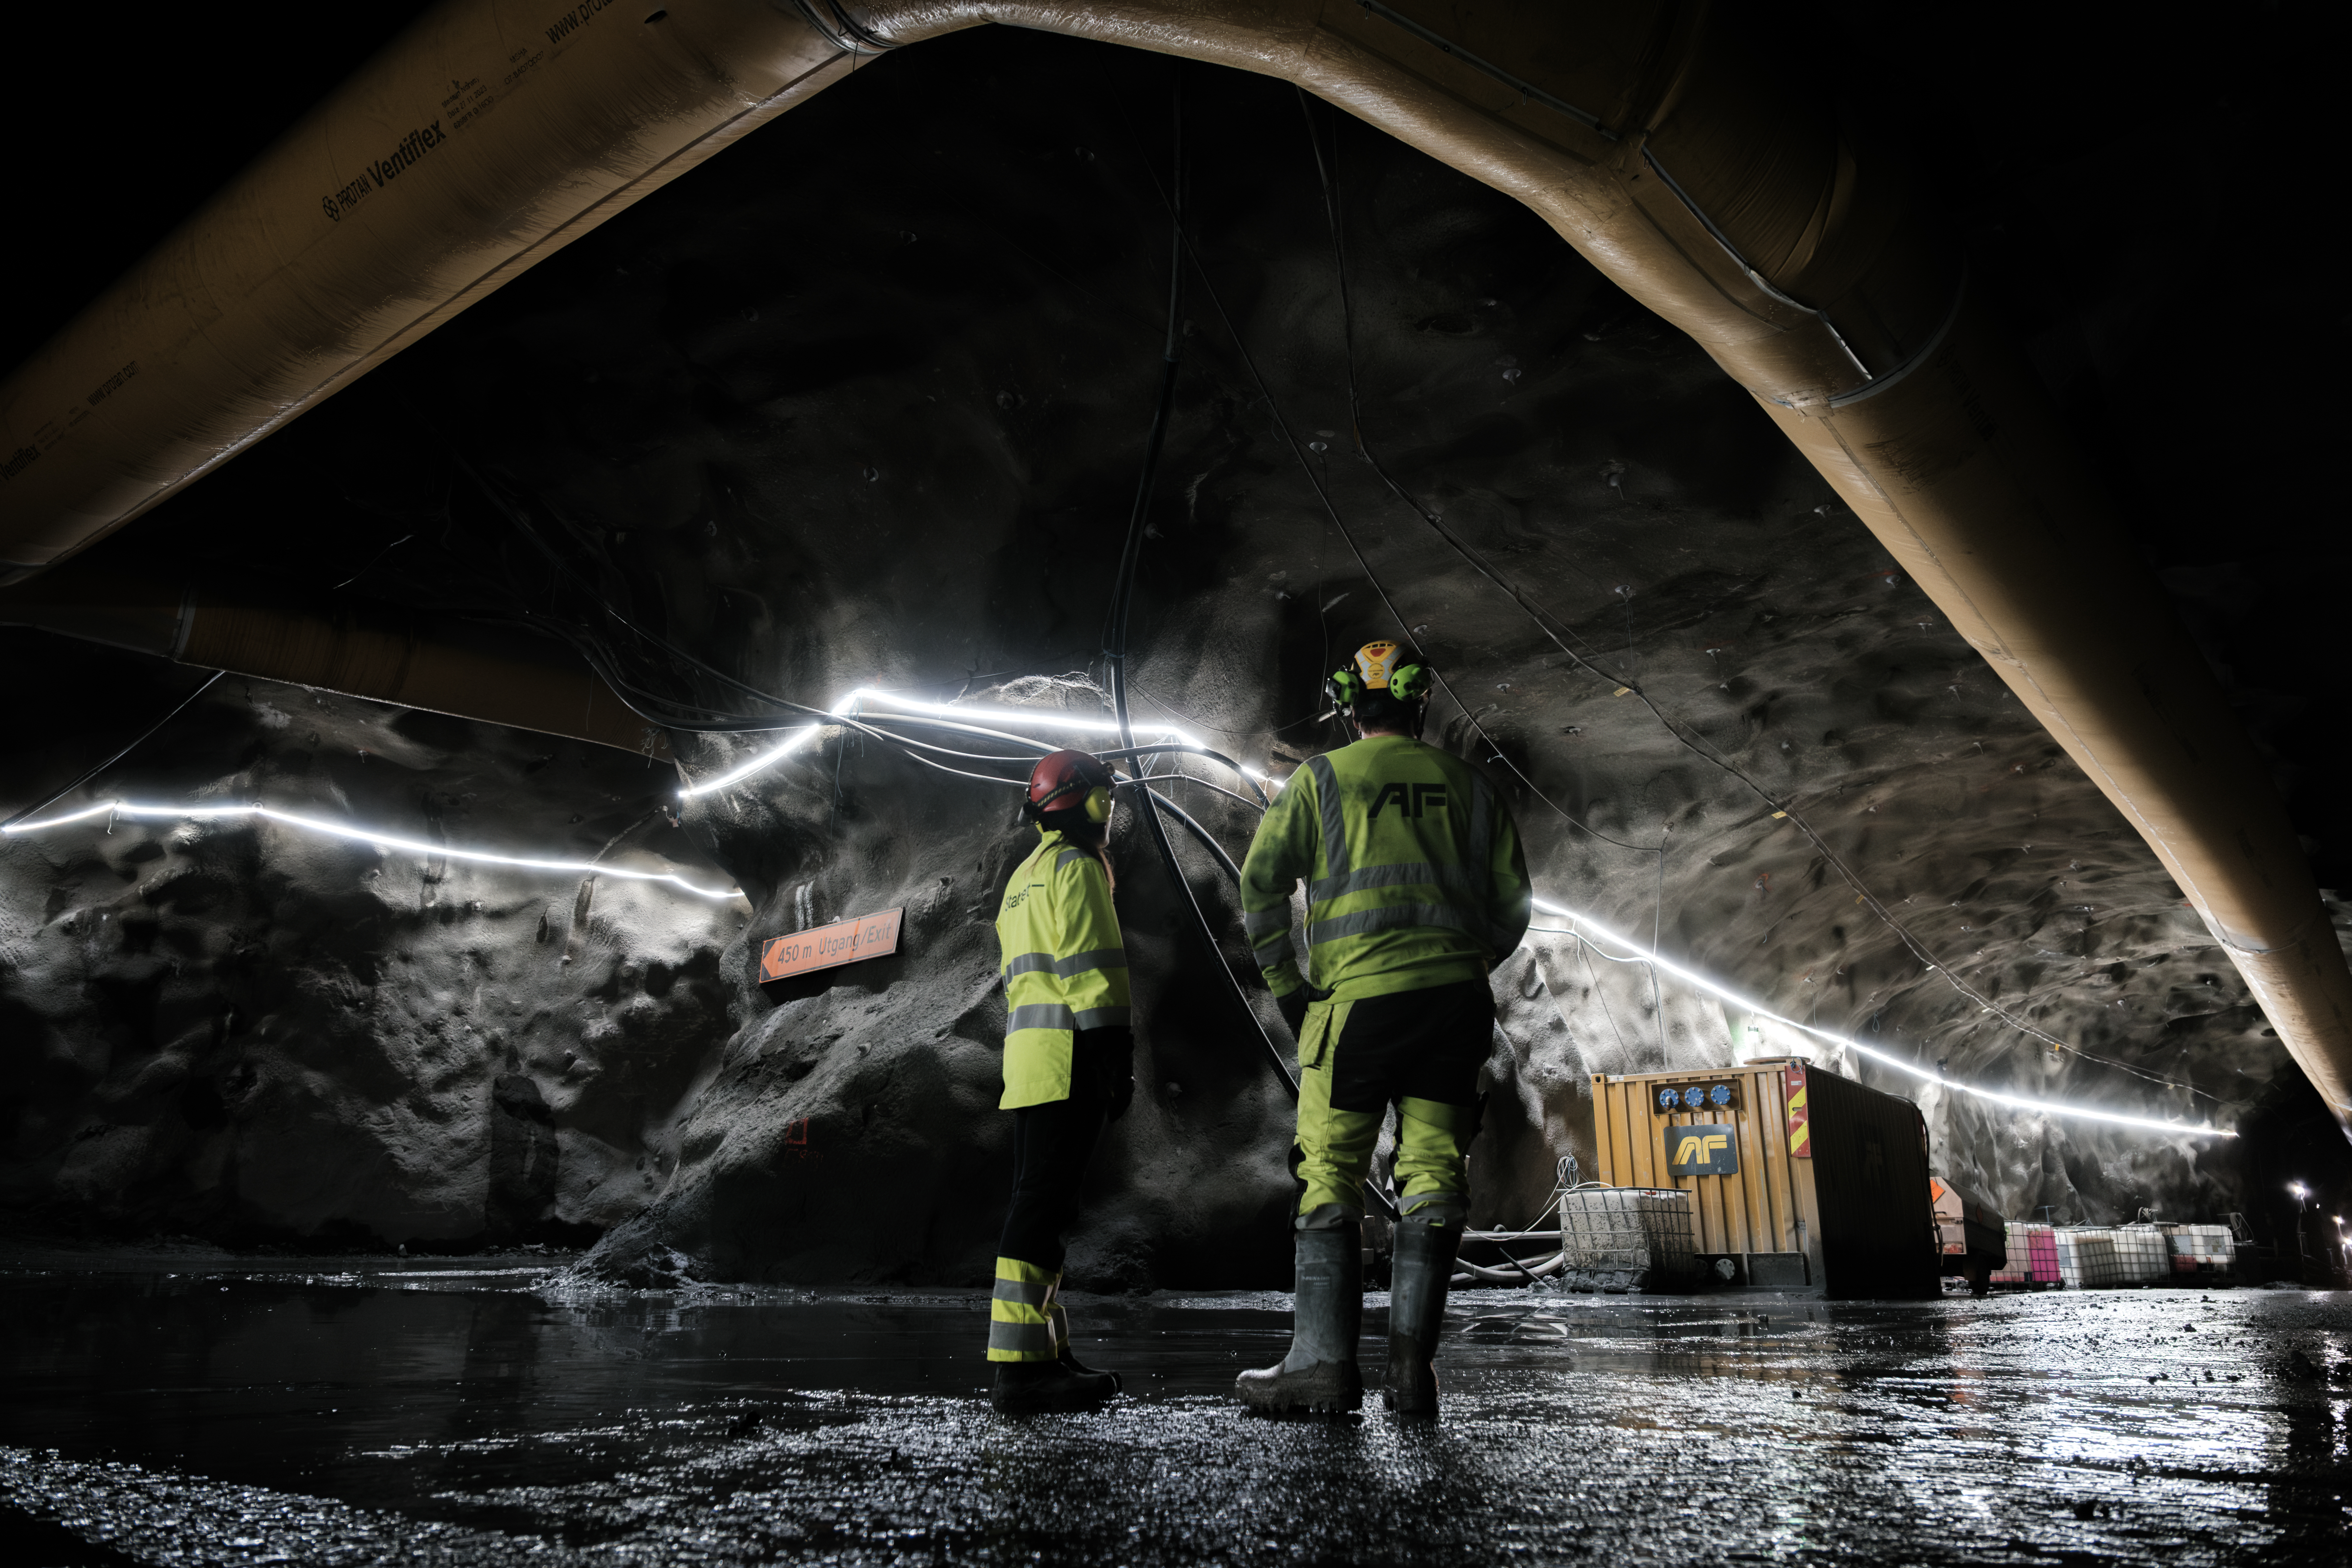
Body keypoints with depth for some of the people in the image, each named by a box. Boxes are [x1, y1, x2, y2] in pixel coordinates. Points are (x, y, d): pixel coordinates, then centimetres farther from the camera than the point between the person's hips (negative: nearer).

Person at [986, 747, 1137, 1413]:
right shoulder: (1076, 867, -5)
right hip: (1071, 1054, -10)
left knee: (1040, 1201, 10)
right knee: (1043, 1203, -12)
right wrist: (1119, 1056, -14)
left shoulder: (1023, 879, 24)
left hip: (1027, 1058, 10)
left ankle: (1043, 1353, 15)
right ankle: (1020, 1366, -14)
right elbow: (1092, 967, -14)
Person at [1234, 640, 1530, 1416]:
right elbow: (1512, 905, 12)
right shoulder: (1467, 784, 14)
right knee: (1433, 1174, 5)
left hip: (1360, 999, -3)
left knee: (1331, 1177, 3)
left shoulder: (1322, 777, 6)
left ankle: (1325, 1359, 1)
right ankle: (1412, 1364, 3)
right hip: (1457, 1002, 3)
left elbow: (1261, 884, -2)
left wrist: (1287, 988, 3)